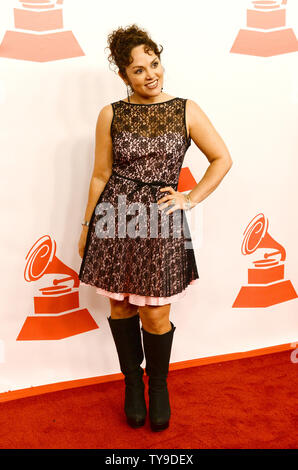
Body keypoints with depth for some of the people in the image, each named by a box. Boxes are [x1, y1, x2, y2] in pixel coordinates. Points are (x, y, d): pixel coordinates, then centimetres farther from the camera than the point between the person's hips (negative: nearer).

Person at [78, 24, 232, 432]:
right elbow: (101, 175, 7)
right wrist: (86, 226, 9)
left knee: (156, 314, 4)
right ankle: (133, 384, 34)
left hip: (161, 223, -1)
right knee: (122, 305, 11)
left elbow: (222, 159, 7)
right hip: (116, 220, 1)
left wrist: (190, 199, -1)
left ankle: (158, 386, 31)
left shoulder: (185, 111, 2)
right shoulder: (111, 115, 3)